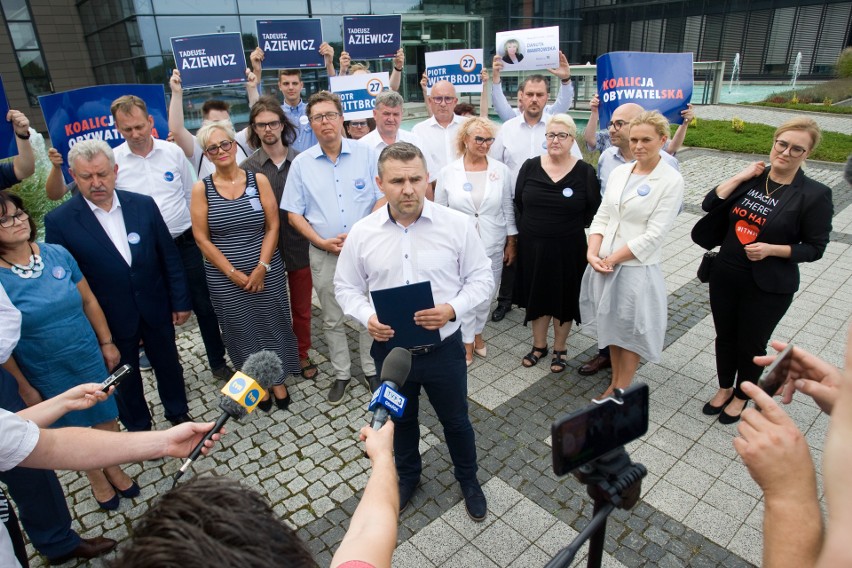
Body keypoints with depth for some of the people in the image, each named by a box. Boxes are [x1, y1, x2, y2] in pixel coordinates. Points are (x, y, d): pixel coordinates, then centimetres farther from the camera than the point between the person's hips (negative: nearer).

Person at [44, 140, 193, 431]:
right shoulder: (59, 221, -12)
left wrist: (180, 301, 0)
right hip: (110, 320, -2)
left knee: (169, 364, 19)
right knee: (125, 378, 18)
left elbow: (169, 256, -1)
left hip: (156, 309, 2)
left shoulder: (144, 205, -6)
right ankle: (138, 428, 41)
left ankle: (178, 413, 44)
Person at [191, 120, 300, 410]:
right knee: (242, 331, 11)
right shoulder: (201, 189, -2)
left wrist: (261, 268, -11)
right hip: (225, 278, 0)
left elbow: (272, 227, -3)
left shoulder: (258, 180, -1)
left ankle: (277, 379, 30)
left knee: (272, 326, 9)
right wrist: (233, 273, -10)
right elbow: (202, 239, -4)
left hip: (266, 272, 0)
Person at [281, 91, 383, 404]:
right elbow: (294, 213, 4)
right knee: (332, 319, 13)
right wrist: (322, 242, -10)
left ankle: (371, 371, 27)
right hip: (324, 254, 1)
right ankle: (341, 374, 30)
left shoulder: (366, 154, -1)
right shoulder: (301, 163, 3)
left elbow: (382, 199, -3)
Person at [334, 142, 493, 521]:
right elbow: (346, 286, 3)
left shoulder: (457, 224, -11)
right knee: (400, 420, 24)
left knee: (455, 419, 19)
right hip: (390, 348, 2)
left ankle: (468, 479, 49)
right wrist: (367, 317, -17)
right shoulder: (362, 233, -7)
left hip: (443, 346, -1)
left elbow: (481, 278, -4)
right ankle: (407, 475, 53)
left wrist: (452, 309, -22)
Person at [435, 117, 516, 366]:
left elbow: (508, 208, 5)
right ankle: (467, 342, 24)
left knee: (486, 294, 14)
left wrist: (512, 242, 5)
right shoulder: (448, 172, -5)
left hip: (492, 245, 2)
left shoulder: (501, 170, -1)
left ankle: (477, 333, 37)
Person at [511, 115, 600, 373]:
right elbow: (519, 201, 7)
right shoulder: (530, 167, -2)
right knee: (536, 294, 13)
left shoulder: (585, 172, -7)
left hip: (568, 249, -2)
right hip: (532, 246, 2)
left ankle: (559, 349, 29)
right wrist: (538, 223, 7)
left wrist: (570, 226, 2)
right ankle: (539, 345, 32)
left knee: (564, 298, 11)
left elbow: (593, 210, -1)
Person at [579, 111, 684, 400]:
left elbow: (654, 235, -16)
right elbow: (602, 216, 5)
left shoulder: (671, 180, -10)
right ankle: (614, 383, 35)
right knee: (611, 326, 17)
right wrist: (593, 253, -10)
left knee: (630, 332, 9)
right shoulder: (619, 172, 6)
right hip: (604, 265, 5)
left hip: (637, 268, -5)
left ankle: (621, 391, 25)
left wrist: (612, 259, -15)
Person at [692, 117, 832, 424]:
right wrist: (740, 177, -12)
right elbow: (710, 204, -5)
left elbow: (814, 248, -8)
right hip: (725, 276, 4)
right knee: (725, 337, 18)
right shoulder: (751, 178, 0)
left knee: (751, 344, 13)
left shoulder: (815, 195, -11)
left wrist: (771, 249, -21)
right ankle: (724, 389, 40)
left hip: (768, 288, -4)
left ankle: (741, 397, 37)